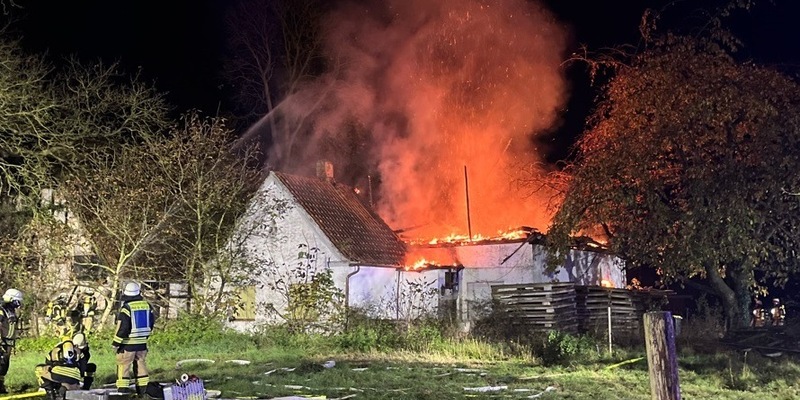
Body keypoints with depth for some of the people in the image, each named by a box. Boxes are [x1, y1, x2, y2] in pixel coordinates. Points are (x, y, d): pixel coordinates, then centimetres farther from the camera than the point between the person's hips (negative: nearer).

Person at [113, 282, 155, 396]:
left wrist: (116, 342, -9)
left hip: (128, 343, -6)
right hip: (142, 342, 6)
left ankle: (122, 391, -1)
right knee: (141, 364, 14)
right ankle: (142, 391, 19)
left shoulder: (126, 307, -16)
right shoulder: (147, 305, 3)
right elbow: (151, 322, 12)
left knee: (123, 366, 1)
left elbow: (123, 327, -18)